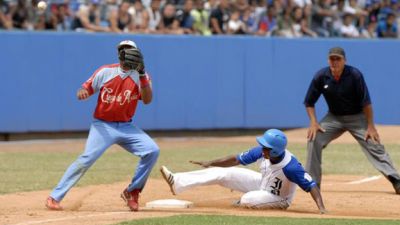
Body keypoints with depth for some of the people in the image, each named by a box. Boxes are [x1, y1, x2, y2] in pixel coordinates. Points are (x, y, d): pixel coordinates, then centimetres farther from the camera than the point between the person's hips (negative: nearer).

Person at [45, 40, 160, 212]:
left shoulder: (140, 76, 0)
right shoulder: (105, 72, -3)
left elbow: (147, 100, -14)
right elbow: (86, 89, -1)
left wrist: (142, 75, -24)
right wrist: (82, 92, -25)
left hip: (126, 127, 3)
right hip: (103, 126, -3)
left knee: (152, 151, -14)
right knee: (86, 160, -19)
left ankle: (132, 192, 2)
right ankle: (54, 197, -14)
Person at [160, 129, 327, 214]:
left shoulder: (290, 167, -39)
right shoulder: (261, 151, -21)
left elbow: (311, 186, -39)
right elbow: (238, 160, -10)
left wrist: (321, 208, -52)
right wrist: (210, 163, -9)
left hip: (278, 198, -6)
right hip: (262, 183, 6)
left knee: (247, 200, -32)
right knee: (222, 174, -2)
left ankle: (244, 201, 8)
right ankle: (177, 183, 0)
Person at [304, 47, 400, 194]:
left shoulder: (355, 75, -20)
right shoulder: (321, 77, -13)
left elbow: (366, 102, -17)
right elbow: (309, 102, -2)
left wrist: (370, 126, -19)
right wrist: (313, 122, -15)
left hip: (357, 117, -3)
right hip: (334, 118, 3)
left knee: (374, 145, -15)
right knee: (314, 139, -14)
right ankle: (312, 182, -3)